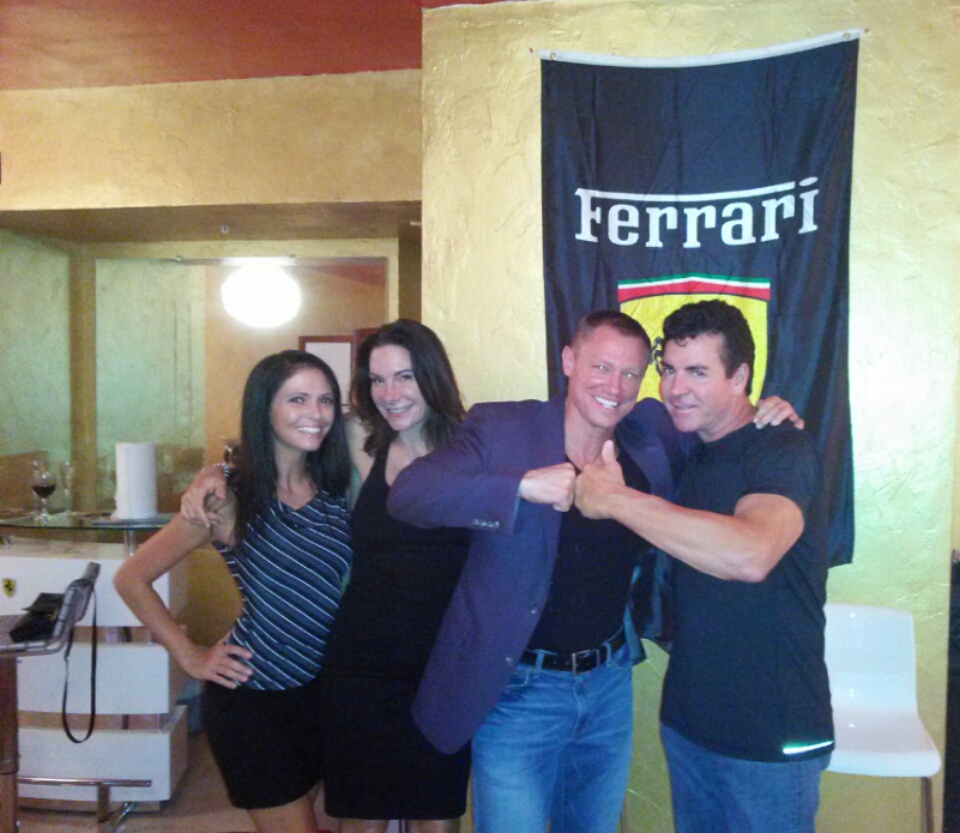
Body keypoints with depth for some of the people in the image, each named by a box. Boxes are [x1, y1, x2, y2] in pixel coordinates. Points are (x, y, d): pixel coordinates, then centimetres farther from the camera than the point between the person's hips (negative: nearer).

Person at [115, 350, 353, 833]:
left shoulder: (339, 489, -2)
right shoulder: (232, 501, -13)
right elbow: (131, 578, -7)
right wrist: (191, 657, -7)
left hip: (322, 691, 5)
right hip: (250, 701, -5)